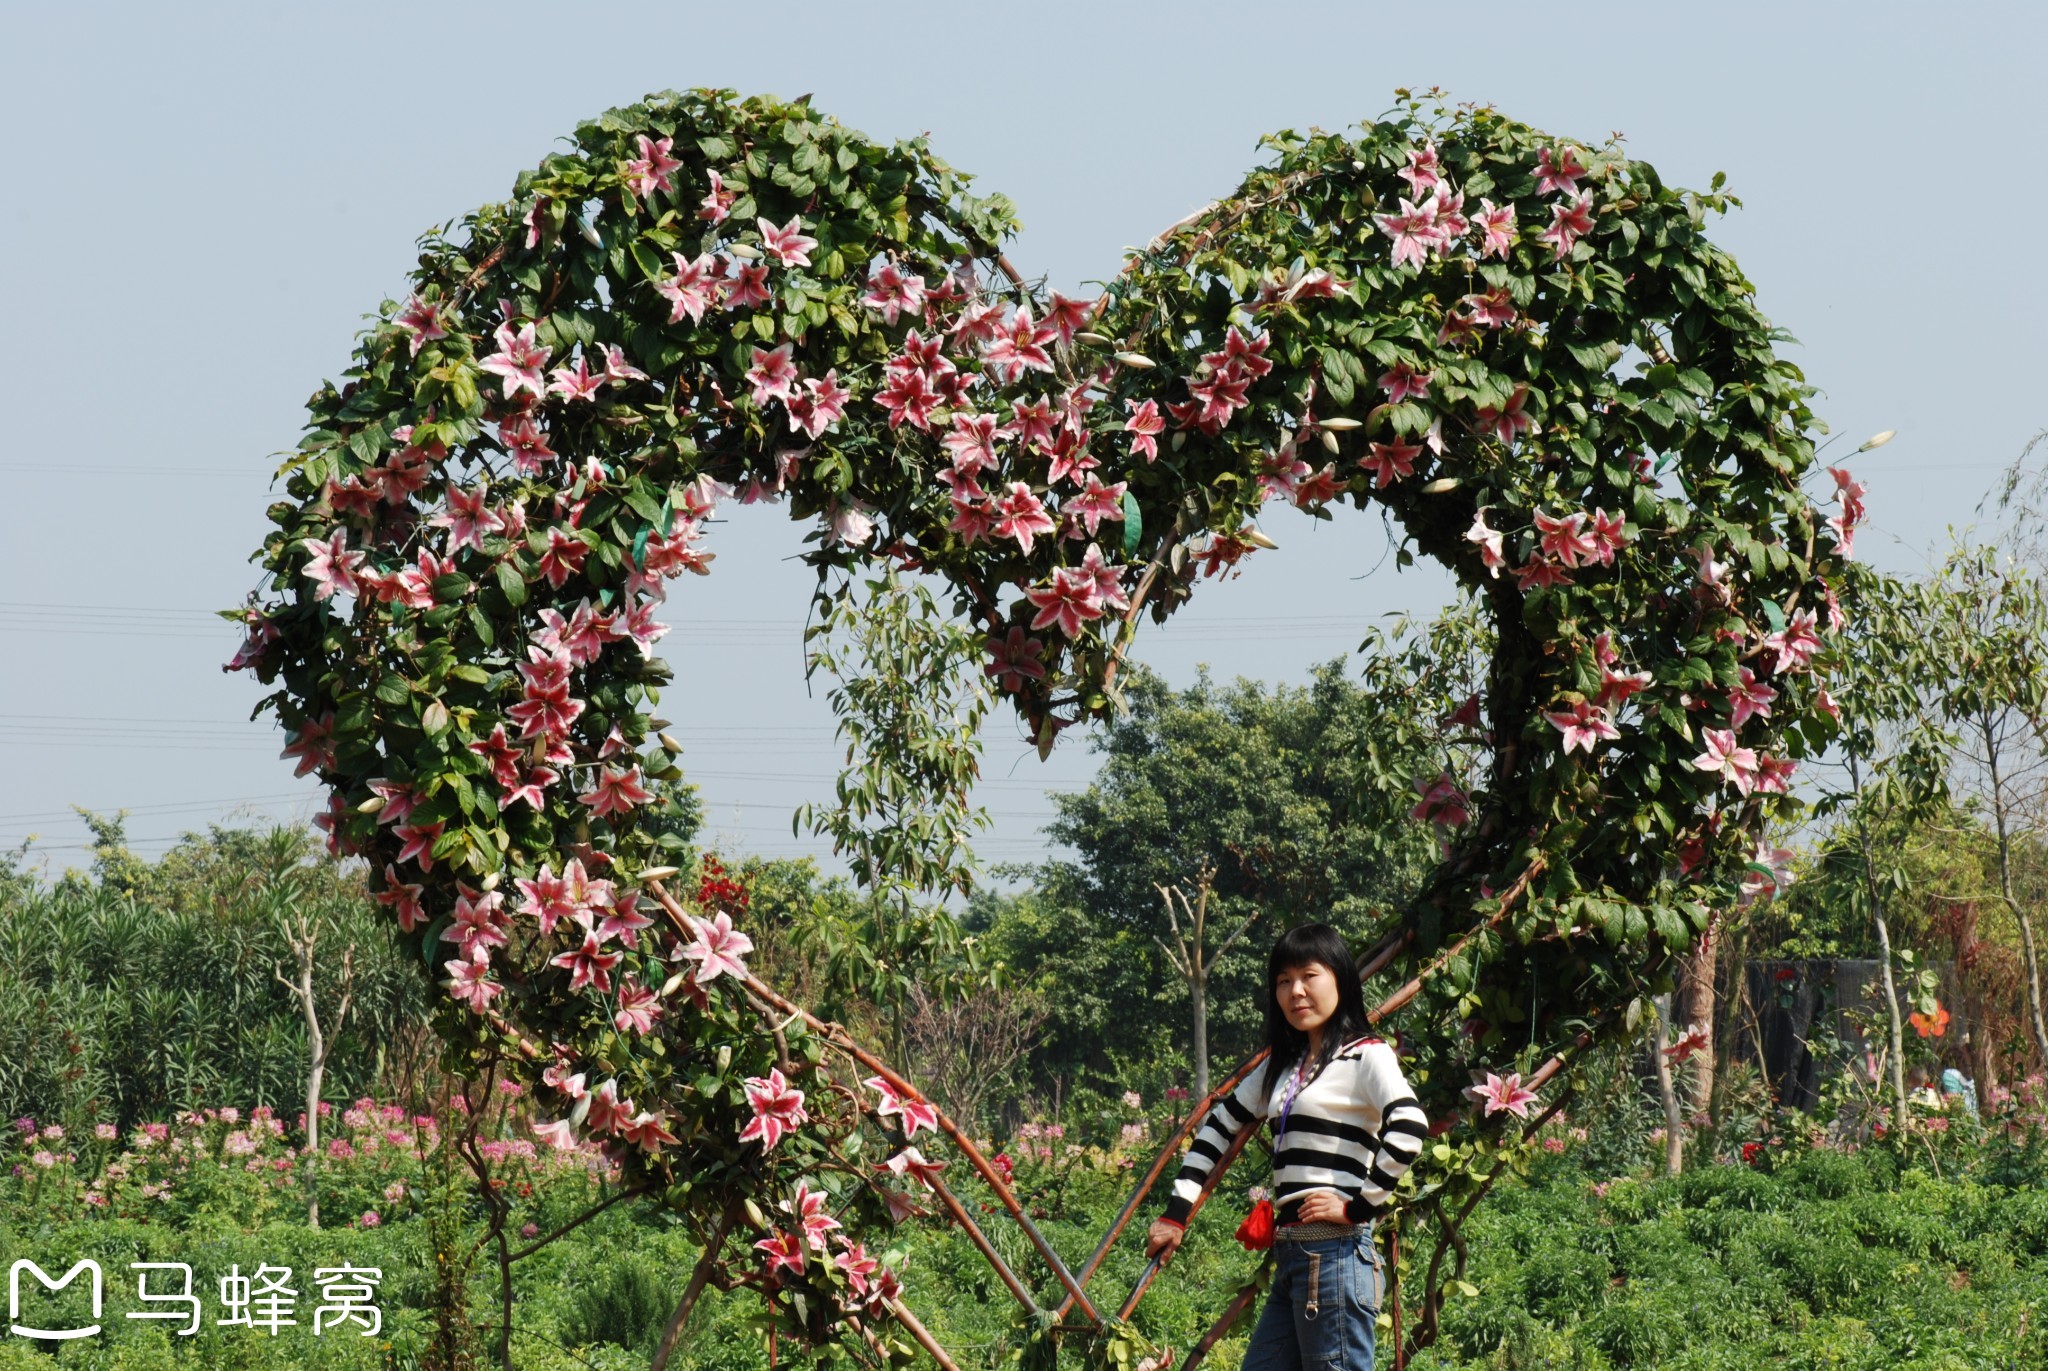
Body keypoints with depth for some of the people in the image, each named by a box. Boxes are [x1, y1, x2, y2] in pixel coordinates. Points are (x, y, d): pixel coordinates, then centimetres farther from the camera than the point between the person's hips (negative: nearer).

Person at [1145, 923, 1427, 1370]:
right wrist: (1176, 1214, 15)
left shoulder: (1366, 1057, -5)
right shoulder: (1282, 1065, 20)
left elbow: (1409, 1128, -22)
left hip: (1336, 1253, -9)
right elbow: (1219, 1126, 23)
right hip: (1290, 1258, 9)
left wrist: (1357, 1206, -17)